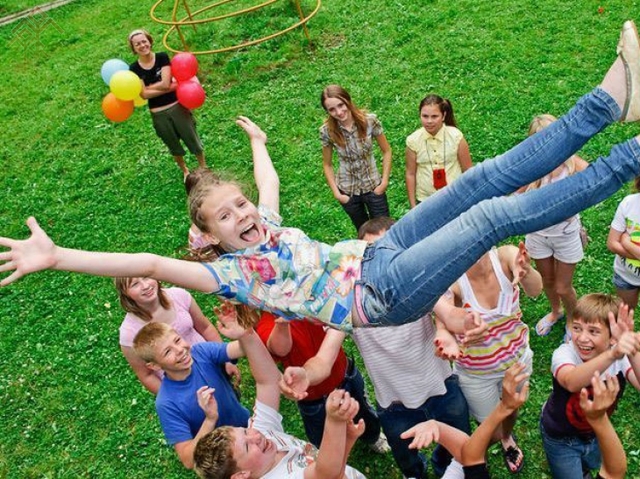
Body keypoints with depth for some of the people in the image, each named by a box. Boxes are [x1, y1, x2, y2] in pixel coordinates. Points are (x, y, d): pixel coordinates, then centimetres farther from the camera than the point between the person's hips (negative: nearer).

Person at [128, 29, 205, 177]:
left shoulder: (162, 57, -9)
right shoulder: (134, 69, -6)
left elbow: (165, 83, -17)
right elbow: (144, 94, -15)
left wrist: (147, 87, -9)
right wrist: (170, 88, -17)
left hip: (177, 107, -1)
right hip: (158, 114, 2)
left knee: (193, 140, 12)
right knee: (173, 146, 21)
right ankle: (185, 171, 45)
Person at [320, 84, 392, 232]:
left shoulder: (370, 121, -18)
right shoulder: (327, 130, -15)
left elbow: (386, 151, -6)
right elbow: (327, 165, -3)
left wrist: (384, 181, -9)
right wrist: (336, 193, -6)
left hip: (373, 187, -1)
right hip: (347, 191, 1)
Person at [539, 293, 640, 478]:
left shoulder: (621, 357, -25)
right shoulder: (564, 353, -34)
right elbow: (571, 383, -58)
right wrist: (612, 355, -74)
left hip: (597, 432, 4)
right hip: (561, 437, -3)